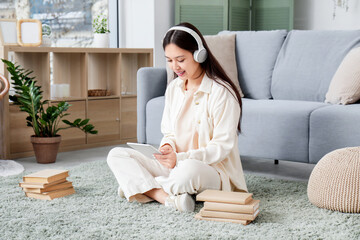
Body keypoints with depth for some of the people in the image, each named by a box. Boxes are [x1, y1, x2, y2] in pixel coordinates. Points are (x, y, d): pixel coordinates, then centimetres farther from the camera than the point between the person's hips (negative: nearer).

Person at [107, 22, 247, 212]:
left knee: (189, 170, -43)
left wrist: (180, 158, -26)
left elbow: (222, 147, -15)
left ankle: (141, 186, -14)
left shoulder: (221, 92, -13)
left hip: (213, 170, -7)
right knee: (116, 155, -7)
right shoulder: (174, 88, 10)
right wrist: (167, 147, -10)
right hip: (176, 165, 7)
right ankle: (167, 198, -27)